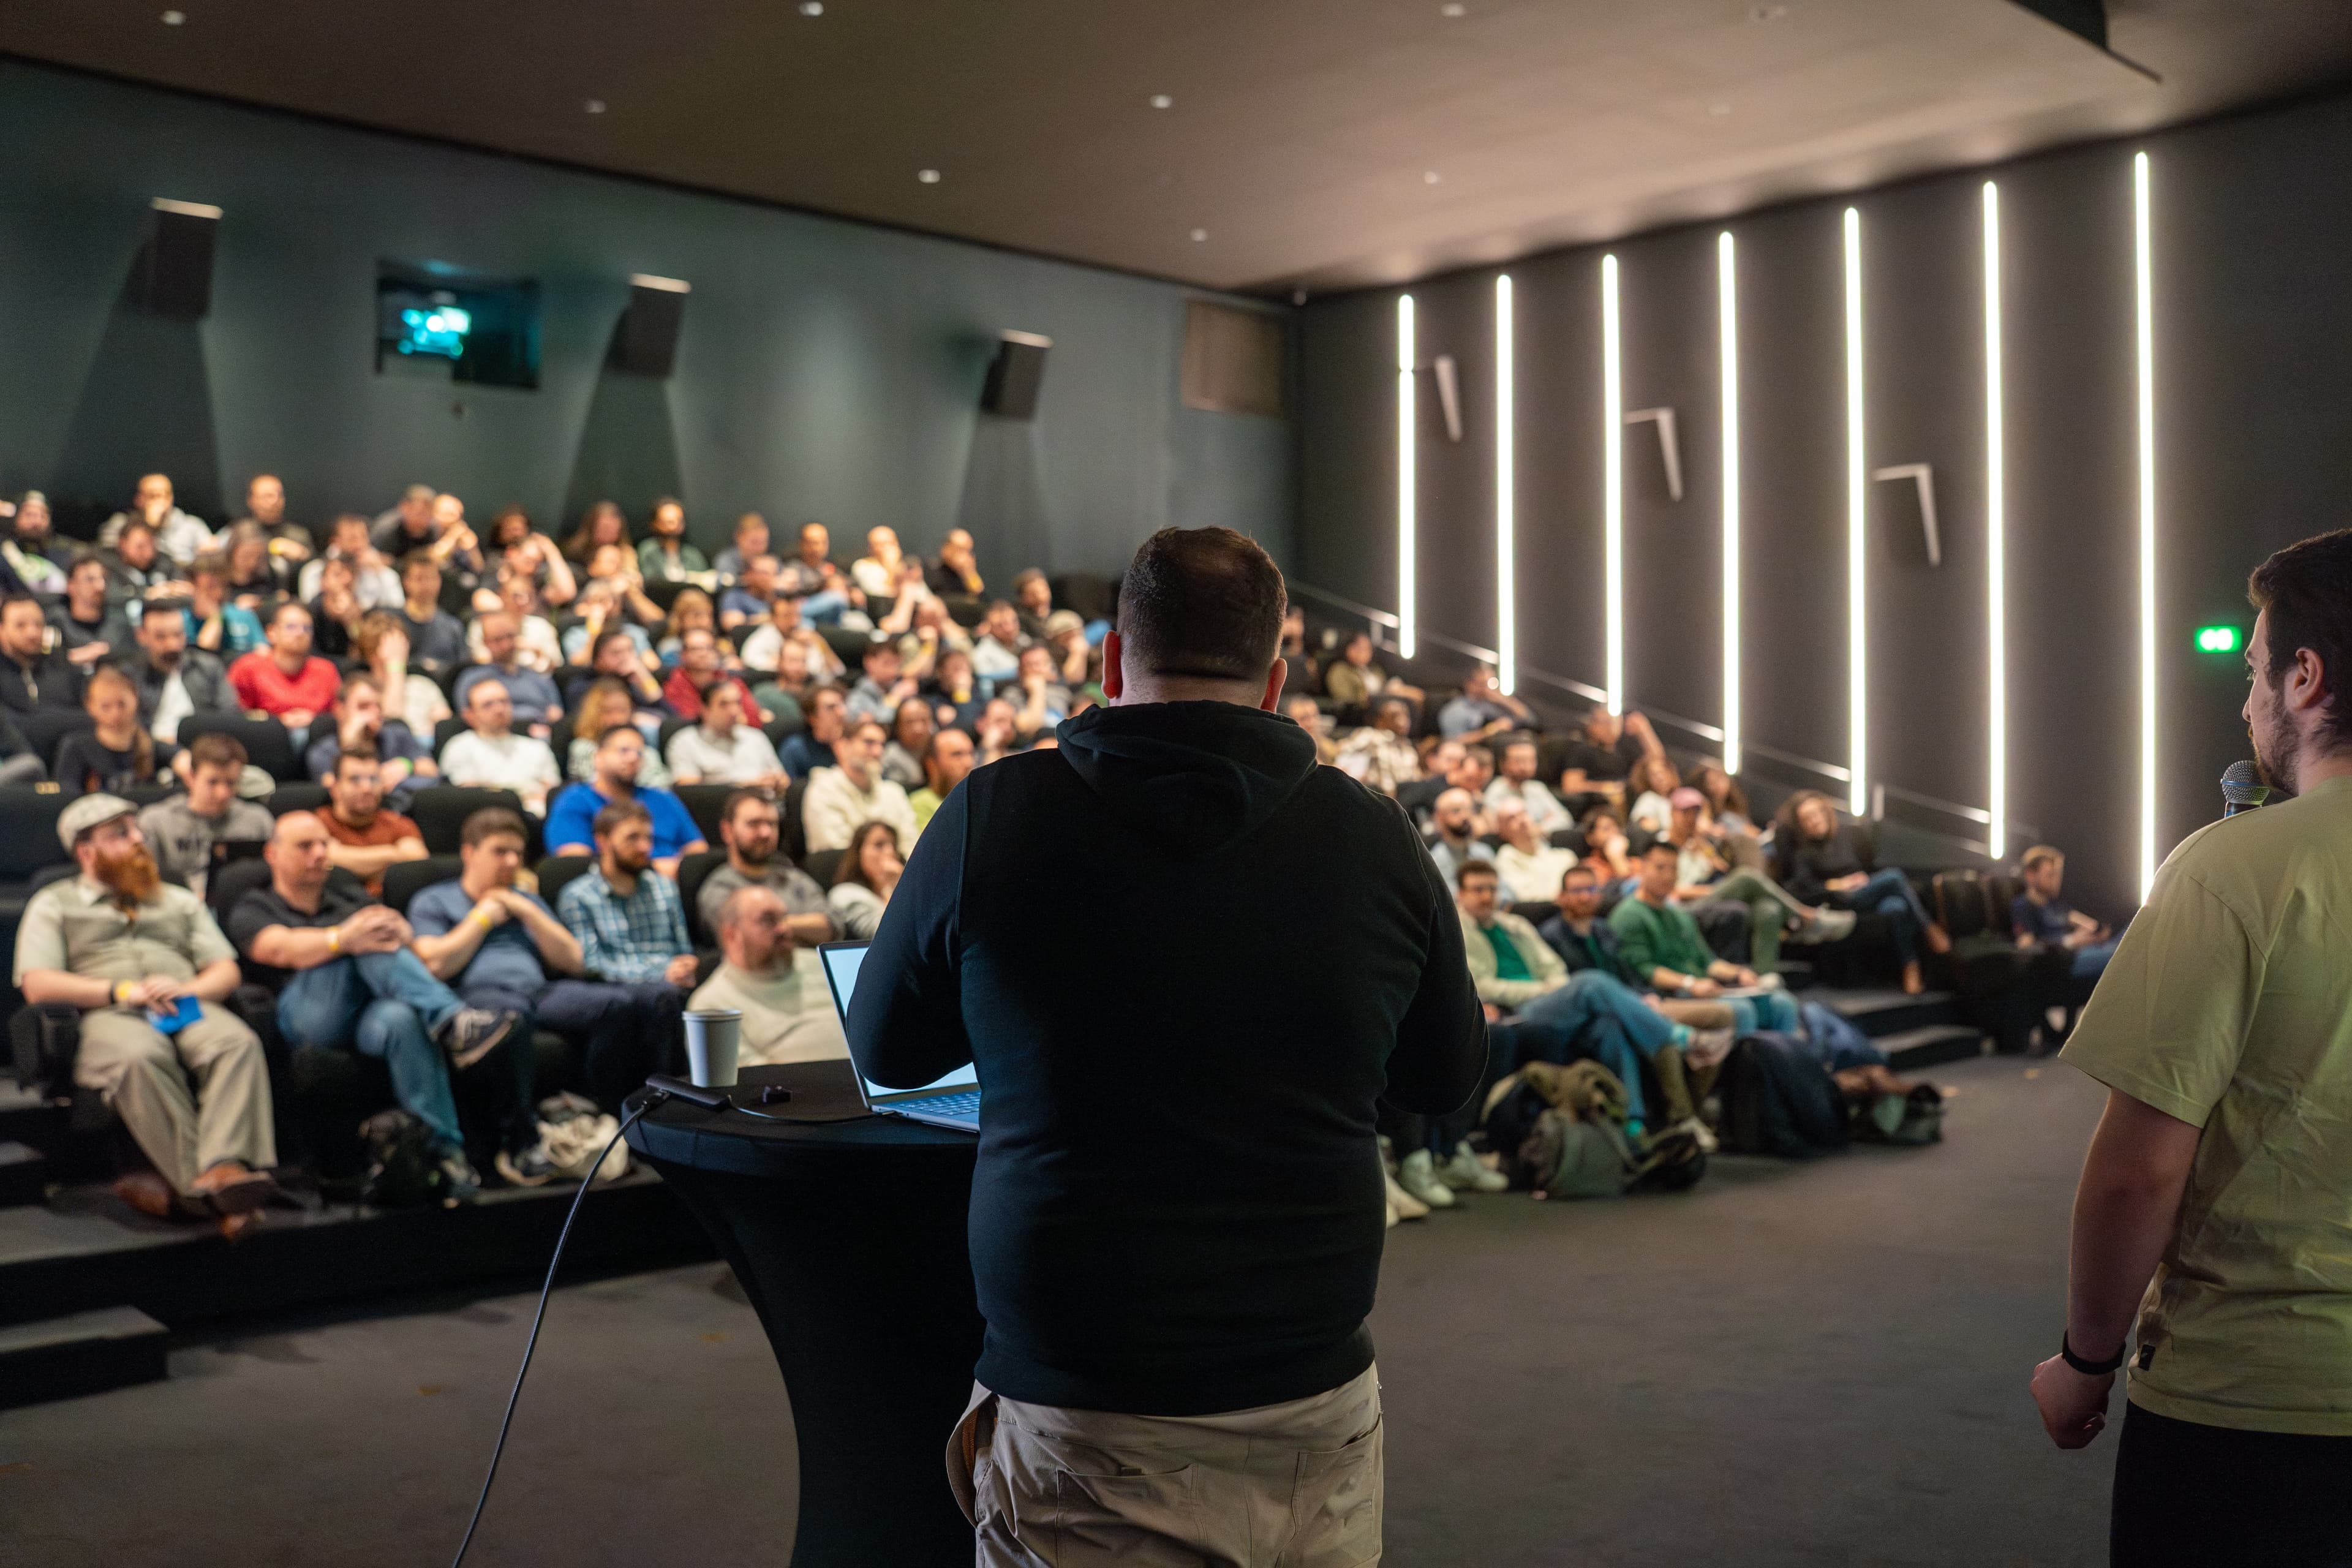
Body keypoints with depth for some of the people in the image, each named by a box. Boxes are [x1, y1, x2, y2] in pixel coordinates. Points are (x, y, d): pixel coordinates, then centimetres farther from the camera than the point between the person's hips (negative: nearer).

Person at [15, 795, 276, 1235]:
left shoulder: (180, 900, 32)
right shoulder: (53, 905, 21)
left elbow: (227, 972, 21)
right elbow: (38, 986, 4)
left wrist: (187, 990, -3)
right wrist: (123, 991, -8)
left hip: (188, 1010, 3)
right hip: (107, 1016, -3)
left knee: (239, 1043, -34)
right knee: (141, 1058, -41)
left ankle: (225, 1168, -53)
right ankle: (203, 1183, -45)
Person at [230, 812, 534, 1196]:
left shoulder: (348, 894, 32)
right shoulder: (252, 911, 19)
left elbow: (402, 931, 14)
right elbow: (281, 949, -6)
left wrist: (398, 930, -14)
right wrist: (344, 939, -27)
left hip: (372, 1011, 2)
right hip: (313, 1014, -2)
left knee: (402, 1021, -38)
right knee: (367, 947, -32)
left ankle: (445, 1151, -44)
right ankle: (452, 1020, -40)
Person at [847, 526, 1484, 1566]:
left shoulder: (992, 816, -9)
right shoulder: (1377, 839, -4)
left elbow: (885, 1053, 7)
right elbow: (1447, 1078, 12)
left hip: (1075, 1406, -2)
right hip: (1315, 1409, 3)